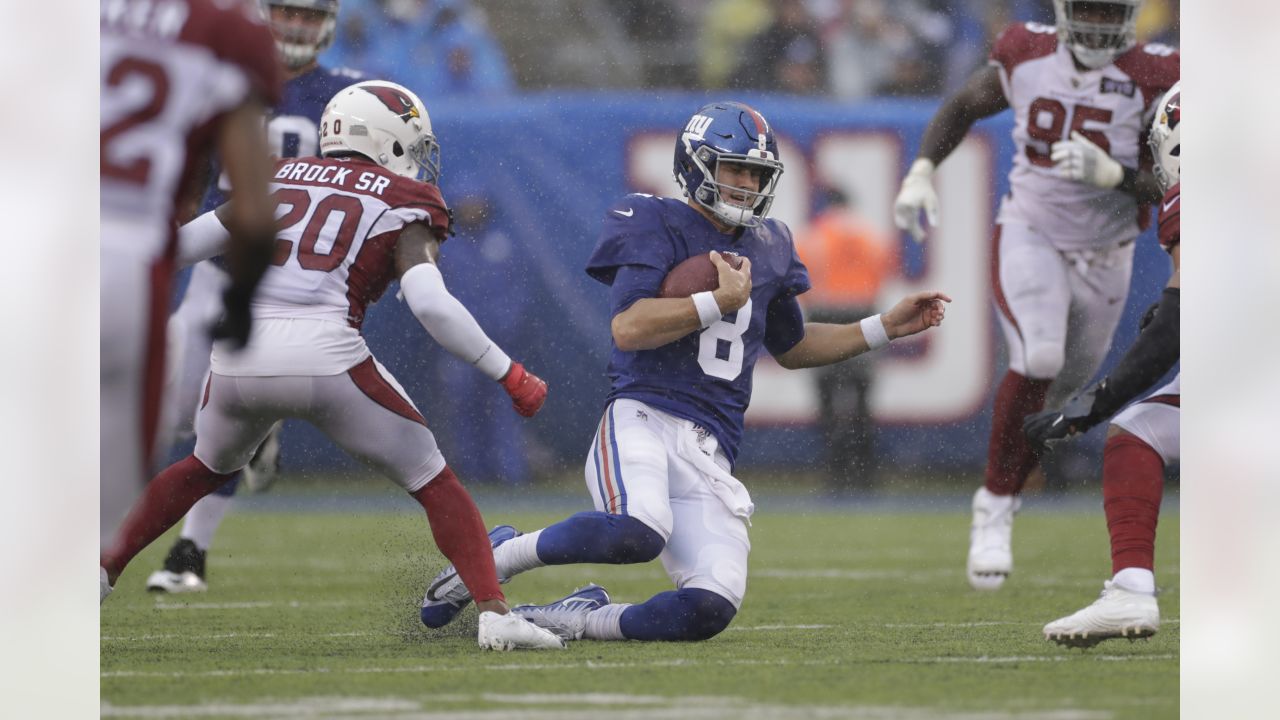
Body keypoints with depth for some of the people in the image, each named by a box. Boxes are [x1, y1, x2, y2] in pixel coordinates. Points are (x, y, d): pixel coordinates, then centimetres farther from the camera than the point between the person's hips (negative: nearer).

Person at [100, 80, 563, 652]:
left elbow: (181, 245, 20)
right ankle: (494, 614, -4)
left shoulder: (276, 180, 21)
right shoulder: (403, 205, 9)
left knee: (208, 468, 34)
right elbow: (430, 304, -6)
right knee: (434, 484, 11)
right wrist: (509, 375, 0)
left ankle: (100, 572, 31)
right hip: (324, 357, -4)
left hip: (238, 356, 4)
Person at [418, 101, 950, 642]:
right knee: (638, 531, -38)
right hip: (642, 418, -6)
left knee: (712, 608, -16)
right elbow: (628, 328, -14)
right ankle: (497, 557, -12)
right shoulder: (656, 226, 1)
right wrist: (721, 302, -14)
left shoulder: (765, 249, 21)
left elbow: (790, 348, 36)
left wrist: (885, 328, 29)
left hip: (709, 453, 6)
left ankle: (582, 618, 9)